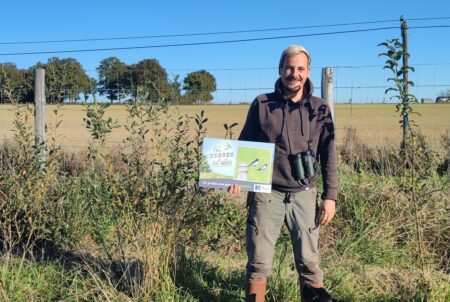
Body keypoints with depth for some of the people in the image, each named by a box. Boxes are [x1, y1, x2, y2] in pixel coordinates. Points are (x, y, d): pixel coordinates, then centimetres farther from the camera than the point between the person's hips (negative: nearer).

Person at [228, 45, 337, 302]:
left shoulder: (320, 109, 4)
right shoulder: (262, 104, 1)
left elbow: (329, 156, 5)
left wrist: (330, 196, 1)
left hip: (304, 194, 1)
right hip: (267, 193, -1)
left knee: (309, 259, 10)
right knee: (259, 261, 3)